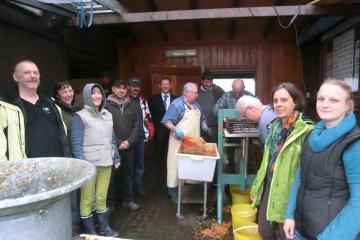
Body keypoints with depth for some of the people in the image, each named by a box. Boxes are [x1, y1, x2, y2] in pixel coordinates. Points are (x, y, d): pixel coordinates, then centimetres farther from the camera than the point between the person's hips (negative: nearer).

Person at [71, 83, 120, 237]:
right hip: (89, 164, -5)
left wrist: (116, 157, 13)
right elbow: (76, 143, -10)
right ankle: (89, 230, 22)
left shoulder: (107, 115, 12)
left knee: (102, 197, 16)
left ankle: (104, 226, 30)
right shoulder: (80, 116, -6)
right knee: (87, 199, 7)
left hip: (106, 163, 5)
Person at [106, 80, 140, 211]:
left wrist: (129, 141, -8)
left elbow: (136, 125, 5)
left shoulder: (133, 106, 8)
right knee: (112, 174, 3)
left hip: (129, 146, 4)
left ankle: (128, 199, 26)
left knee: (128, 173, 12)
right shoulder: (106, 106, -5)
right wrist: (118, 143, -12)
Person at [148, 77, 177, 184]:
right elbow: (151, 115, 2)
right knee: (159, 155, 10)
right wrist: (155, 126, -5)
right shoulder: (154, 98, 3)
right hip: (159, 131, 0)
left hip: (172, 131, 1)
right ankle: (160, 176, 22)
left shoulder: (175, 99, 6)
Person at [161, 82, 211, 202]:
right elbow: (166, 121, -14)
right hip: (180, 141, -7)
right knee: (177, 164, 0)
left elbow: (202, 119, 24)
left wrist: (205, 127, 6)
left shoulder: (196, 104, 12)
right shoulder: (177, 104, -11)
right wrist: (175, 130, -29)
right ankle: (173, 191, 12)